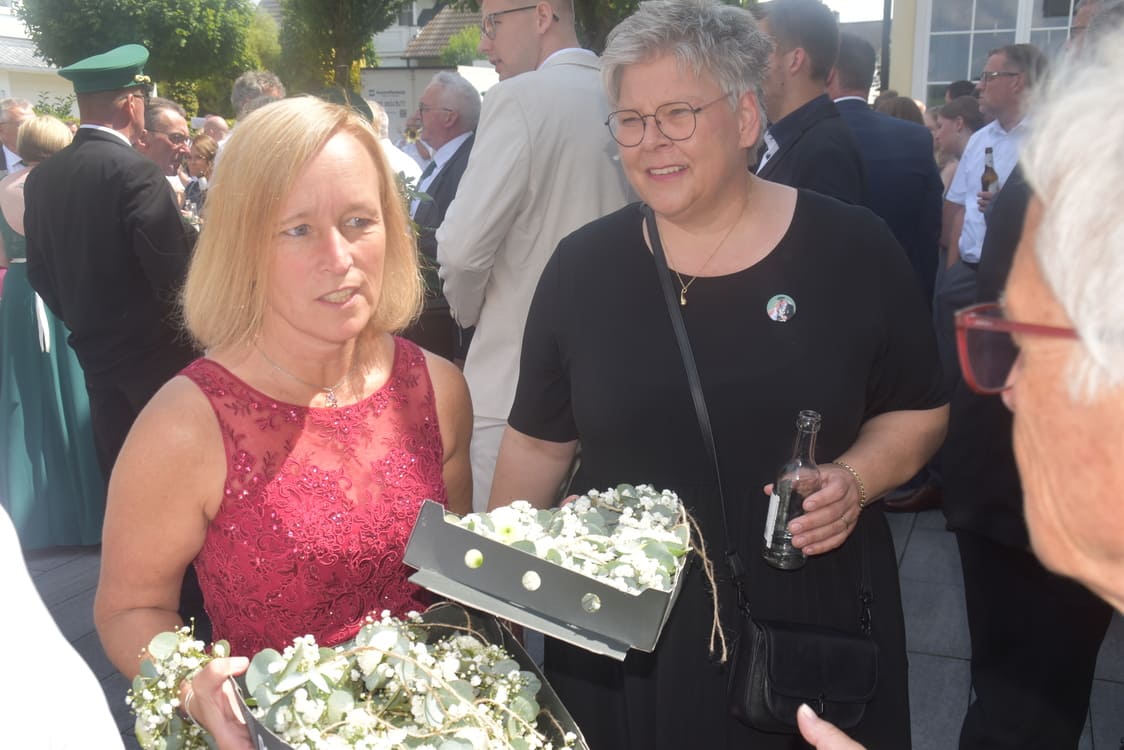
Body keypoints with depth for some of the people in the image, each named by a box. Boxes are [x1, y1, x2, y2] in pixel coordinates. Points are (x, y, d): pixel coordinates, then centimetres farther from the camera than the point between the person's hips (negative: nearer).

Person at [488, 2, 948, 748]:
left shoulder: (853, 250, -7)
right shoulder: (582, 265, -3)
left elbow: (919, 410, 3)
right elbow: (539, 441, 4)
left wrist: (857, 479, -16)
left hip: (806, 617, 0)